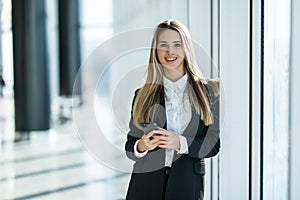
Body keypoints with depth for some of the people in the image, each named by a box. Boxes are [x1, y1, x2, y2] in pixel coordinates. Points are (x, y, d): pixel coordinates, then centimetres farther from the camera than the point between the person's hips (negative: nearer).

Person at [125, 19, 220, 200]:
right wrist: (141, 146, -15)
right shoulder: (143, 95, 4)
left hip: (187, 185, -1)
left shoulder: (207, 90, 1)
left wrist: (180, 143, -17)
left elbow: (214, 144, -2)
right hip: (146, 184, 1)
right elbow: (130, 146, 6)